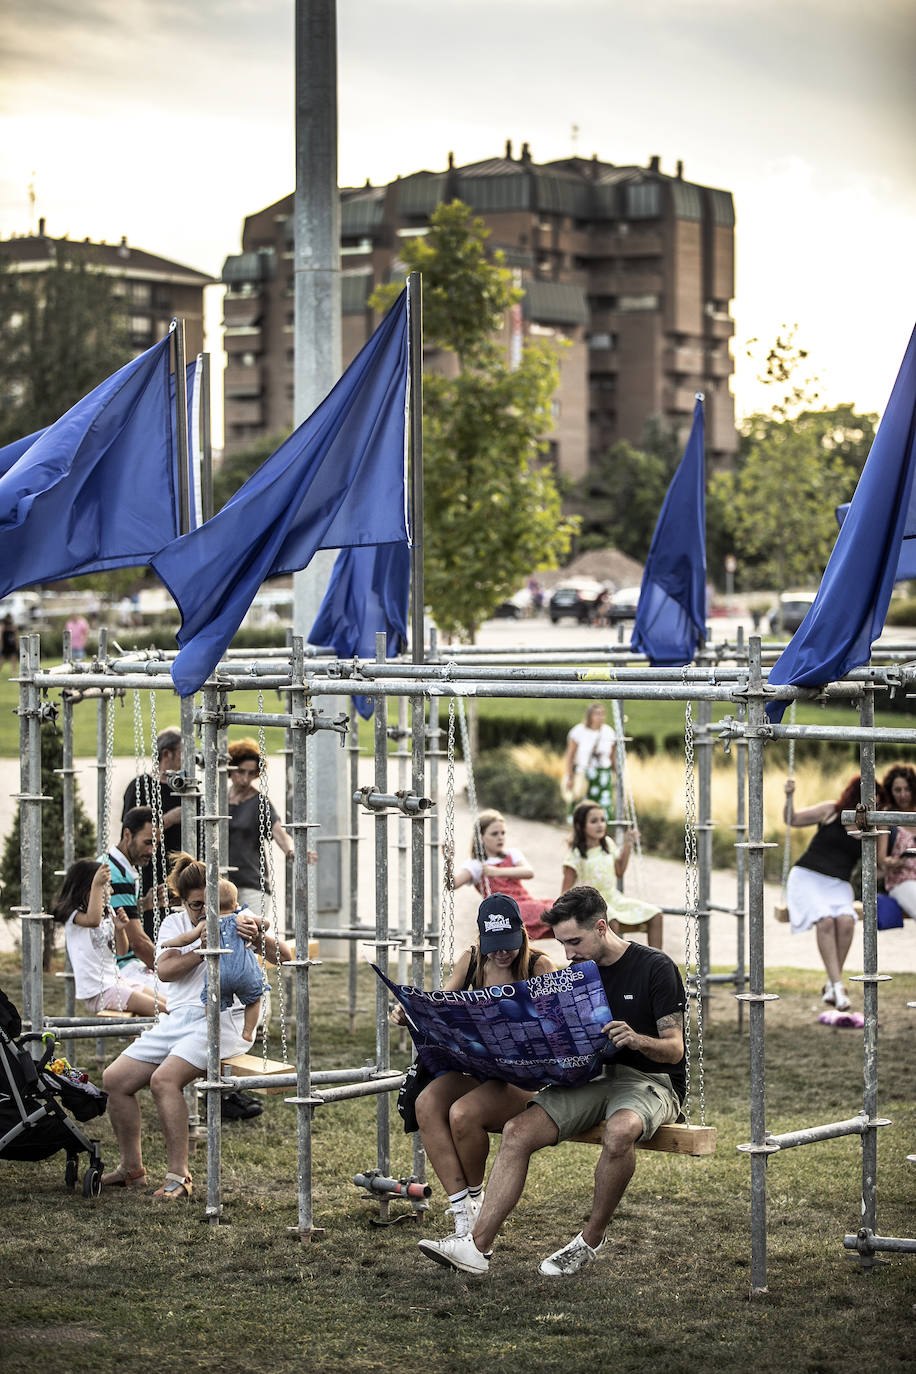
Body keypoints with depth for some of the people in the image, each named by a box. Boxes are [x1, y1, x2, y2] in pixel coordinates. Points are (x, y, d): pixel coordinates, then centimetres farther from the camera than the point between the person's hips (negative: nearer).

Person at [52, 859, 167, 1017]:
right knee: (159, 1010, -19)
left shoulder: (107, 916, 14)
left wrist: (119, 930, -5)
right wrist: (97, 884, -39)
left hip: (116, 980, 9)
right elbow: (93, 920, -36)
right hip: (98, 992, -9)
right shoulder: (74, 915, -11)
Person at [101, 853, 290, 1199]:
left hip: (222, 1019, -6)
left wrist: (259, 934, -27)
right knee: (115, 1079, -4)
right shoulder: (175, 923, 13)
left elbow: (282, 956, -7)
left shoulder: (237, 919, 3)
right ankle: (131, 1168, 10)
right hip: (178, 1019, 6)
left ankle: (178, 1176, -25)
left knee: (164, 1079, -29)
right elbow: (165, 970, -4)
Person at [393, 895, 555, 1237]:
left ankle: (475, 1194, -1)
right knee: (427, 1104, -26)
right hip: (477, 1072, 5)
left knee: (463, 1113, -31)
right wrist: (407, 1014, -11)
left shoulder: (538, 966, -5)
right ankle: (462, 1210, -26)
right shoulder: (472, 961, 9)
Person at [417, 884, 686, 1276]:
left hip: (649, 1080, -6)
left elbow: (674, 1050, -10)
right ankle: (478, 1244, -23)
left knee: (620, 1130, -40)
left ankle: (591, 1240, -20)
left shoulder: (655, 967, -7)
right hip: (590, 1078, 6)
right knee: (518, 1130, -19)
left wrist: (638, 1040, -32)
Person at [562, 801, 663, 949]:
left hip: (613, 898, 7)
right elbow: (566, 893, -9)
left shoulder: (608, 844, 8)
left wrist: (627, 847, 10)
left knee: (655, 915, -6)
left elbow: (619, 872, 20)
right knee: (612, 922, -40)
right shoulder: (576, 854, -10)